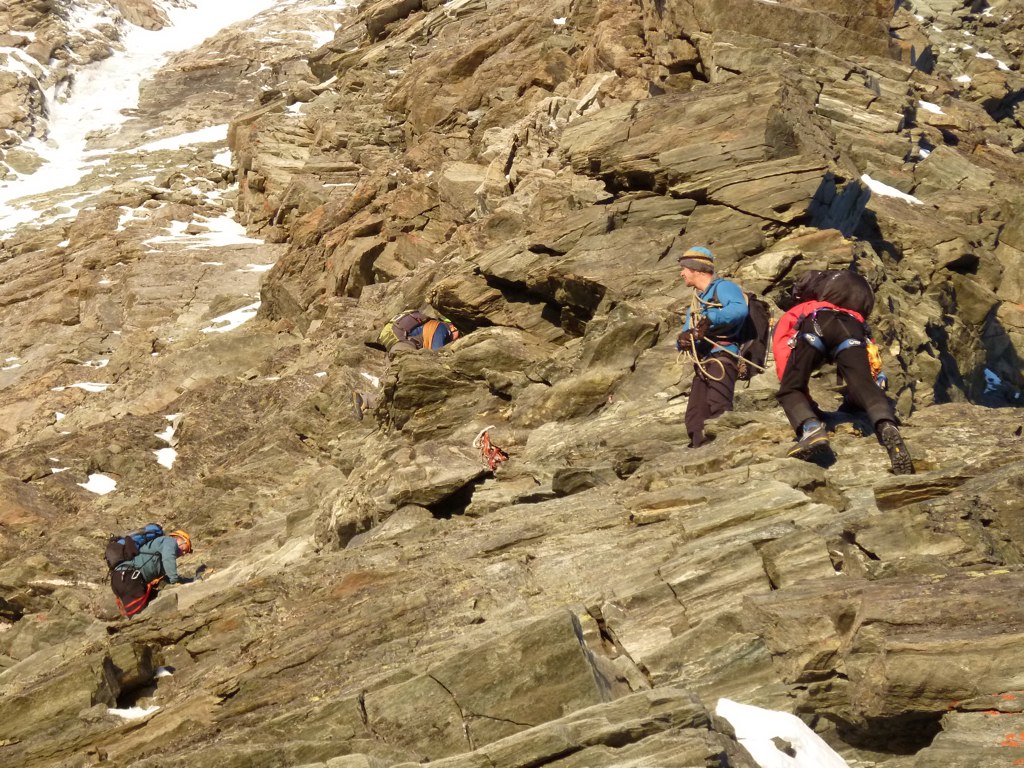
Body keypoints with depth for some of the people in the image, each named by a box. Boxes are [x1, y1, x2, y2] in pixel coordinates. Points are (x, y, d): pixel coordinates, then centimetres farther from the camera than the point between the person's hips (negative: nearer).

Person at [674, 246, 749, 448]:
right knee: (695, 417, 5)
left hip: (722, 357, -9)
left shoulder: (723, 287, 1)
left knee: (718, 409, -26)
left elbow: (740, 309, -21)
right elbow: (687, 333, 20)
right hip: (703, 364, 9)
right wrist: (682, 341, -4)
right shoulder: (696, 302, 28)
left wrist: (711, 318, -30)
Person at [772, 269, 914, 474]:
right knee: (865, 386, -8)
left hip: (813, 325, -2)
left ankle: (811, 429, -27)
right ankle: (888, 427, -41)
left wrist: (804, 404, 26)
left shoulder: (790, 317, 40)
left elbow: (782, 353, 24)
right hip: (852, 325, 2)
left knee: (789, 391, 4)